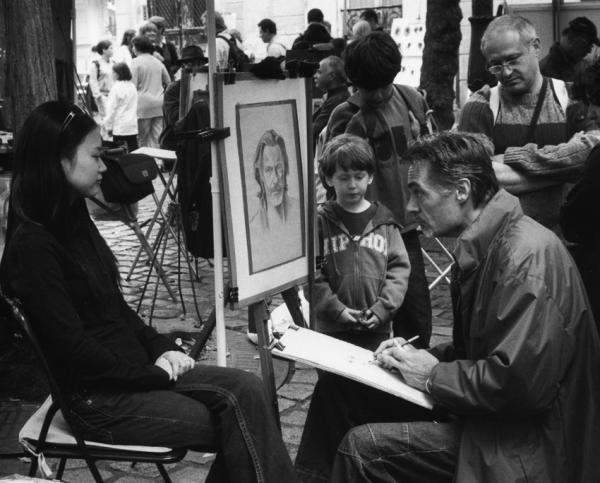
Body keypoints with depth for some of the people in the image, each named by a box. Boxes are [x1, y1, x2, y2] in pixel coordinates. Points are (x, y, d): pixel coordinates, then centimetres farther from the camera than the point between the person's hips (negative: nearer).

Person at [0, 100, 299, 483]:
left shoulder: (74, 221, 11)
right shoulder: (33, 246, -18)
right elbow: (73, 348, -20)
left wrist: (163, 350, 3)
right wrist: (153, 374, -12)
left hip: (132, 368, 8)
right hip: (96, 398, -8)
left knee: (245, 390, -9)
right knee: (235, 422, -15)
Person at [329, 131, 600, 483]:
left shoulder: (527, 256, -22)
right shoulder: (479, 249, 10)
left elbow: (520, 384, -29)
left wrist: (434, 376, -14)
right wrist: (419, 357, 3)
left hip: (527, 453, -9)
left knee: (362, 447, -14)